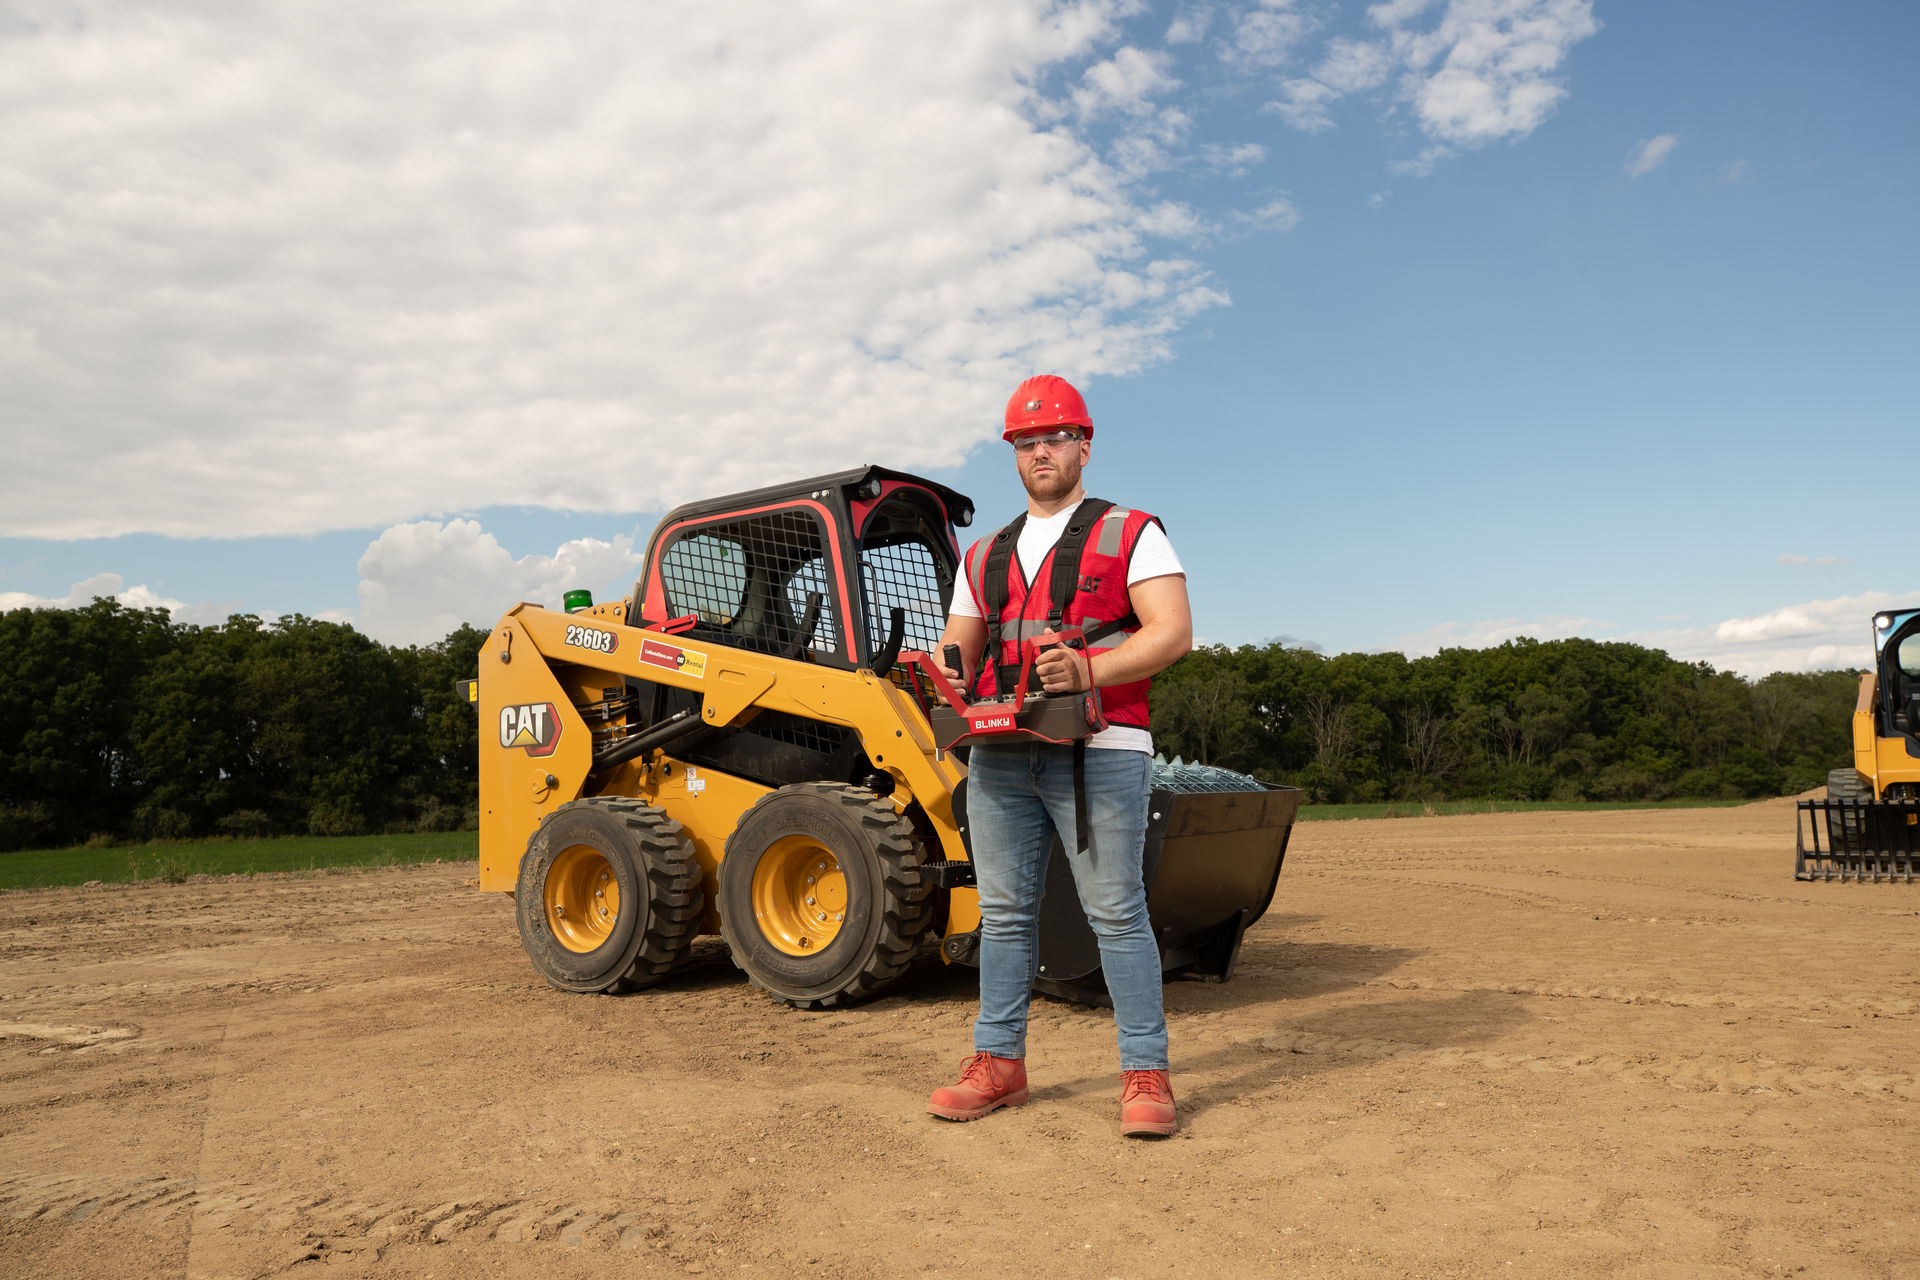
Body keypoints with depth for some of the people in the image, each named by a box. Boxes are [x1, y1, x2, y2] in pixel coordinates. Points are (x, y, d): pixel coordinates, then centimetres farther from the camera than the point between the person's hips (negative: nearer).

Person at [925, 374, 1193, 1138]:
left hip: (1099, 750, -5)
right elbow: (958, 648, 20)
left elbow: (1172, 632, -6)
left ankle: (1146, 1073, 4)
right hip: (999, 755, 5)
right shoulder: (986, 556, 22)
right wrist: (946, 680, -5)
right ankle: (999, 1061, 18)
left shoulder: (1130, 534, 7)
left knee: (1115, 910, -4)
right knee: (1004, 911, 8)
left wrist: (1090, 671, -22)